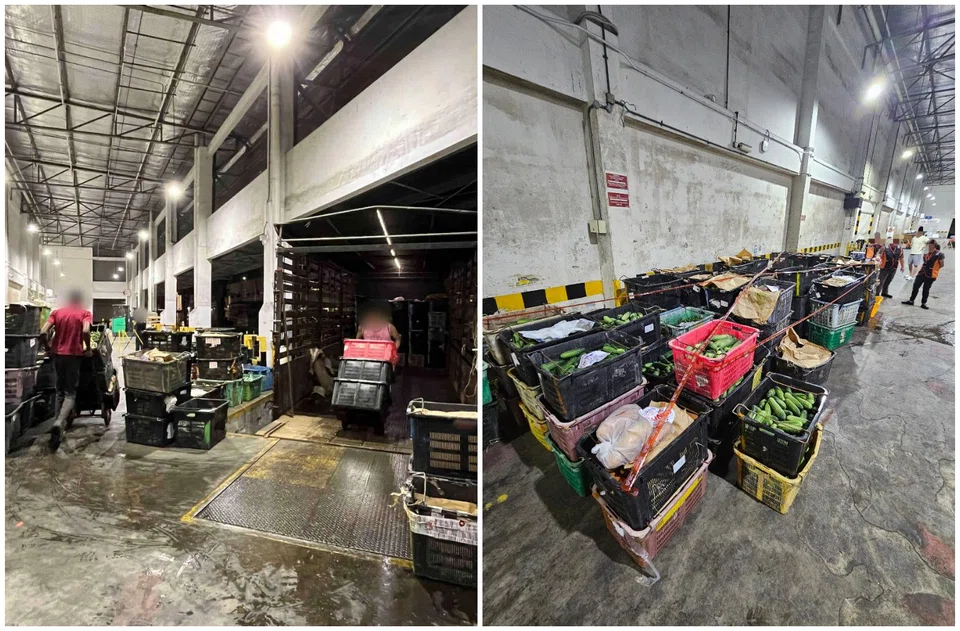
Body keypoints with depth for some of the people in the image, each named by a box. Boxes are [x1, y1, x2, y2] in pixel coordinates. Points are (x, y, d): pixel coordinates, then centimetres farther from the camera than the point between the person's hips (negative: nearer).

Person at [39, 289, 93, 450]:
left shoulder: (57, 312, 6)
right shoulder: (85, 313, -3)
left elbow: (43, 332, -5)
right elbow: (85, 331, -19)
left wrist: (48, 348, 10)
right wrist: (88, 349, -5)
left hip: (58, 354, 4)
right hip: (74, 355, -3)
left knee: (60, 391, 17)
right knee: (70, 393, 1)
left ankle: (60, 424, 22)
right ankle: (58, 424, -21)